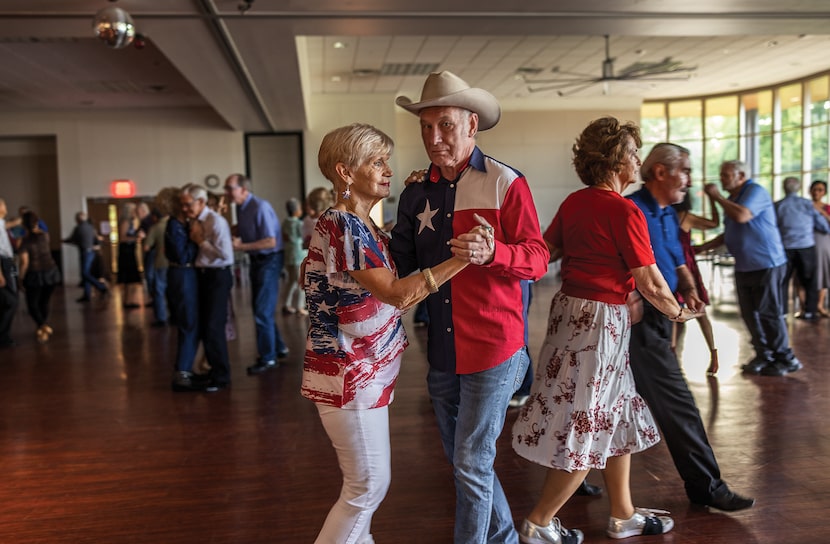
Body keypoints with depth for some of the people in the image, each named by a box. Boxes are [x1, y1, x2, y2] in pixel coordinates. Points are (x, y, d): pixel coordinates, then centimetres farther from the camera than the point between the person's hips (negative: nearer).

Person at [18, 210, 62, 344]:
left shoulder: (25, 241, -12)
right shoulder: (45, 235, 0)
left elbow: (24, 262, -17)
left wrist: (21, 278, -6)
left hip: (35, 275, -4)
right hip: (51, 272, 4)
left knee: (32, 304, 7)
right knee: (44, 302, 20)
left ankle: (44, 326, -16)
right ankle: (41, 328, 25)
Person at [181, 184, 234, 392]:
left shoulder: (216, 221, -15)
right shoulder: (194, 222, 9)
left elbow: (225, 254, -24)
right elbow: (194, 250, 15)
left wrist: (201, 241, -16)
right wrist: (194, 239, -2)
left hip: (217, 276, -9)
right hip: (201, 275, 9)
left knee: (213, 328, -6)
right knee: (203, 326, 14)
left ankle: (221, 377, 7)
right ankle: (215, 369, 29)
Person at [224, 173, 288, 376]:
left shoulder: (260, 207, -21)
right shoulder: (240, 208, 5)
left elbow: (271, 241, -24)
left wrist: (242, 246, -25)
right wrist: (236, 238, -5)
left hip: (269, 260, -9)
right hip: (256, 260, 9)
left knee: (263, 311, -5)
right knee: (261, 308, 16)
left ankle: (268, 358, 6)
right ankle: (279, 348, 31)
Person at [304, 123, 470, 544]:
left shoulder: (361, 225, 9)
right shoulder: (341, 226, -21)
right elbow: (396, 293, -27)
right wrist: (462, 258, -29)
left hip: (364, 371, 10)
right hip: (349, 375, -10)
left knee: (367, 480, 20)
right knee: (369, 484, 2)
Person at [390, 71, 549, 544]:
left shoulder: (506, 183, -9)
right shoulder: (417, 191, 6)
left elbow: (538, 258, -13)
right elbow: (404, 265, 10)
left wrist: (492, 252, -31)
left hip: (493, 349, -6)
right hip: (442, 350, 6)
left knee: (472, 464, -2)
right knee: (462, 459, 19)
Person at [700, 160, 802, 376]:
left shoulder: (755, 191, -11)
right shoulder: (732, 200, 15)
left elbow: (741, 216, -30)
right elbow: (728, 234, 22)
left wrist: (717, 196, -19)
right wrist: (703, 247, 13)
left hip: (766, 264, -8)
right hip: (744, 267, 8)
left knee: (768, 313, -4)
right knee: (749, 314, 8)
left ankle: (785, 359, 8)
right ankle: (763, 355, 19)